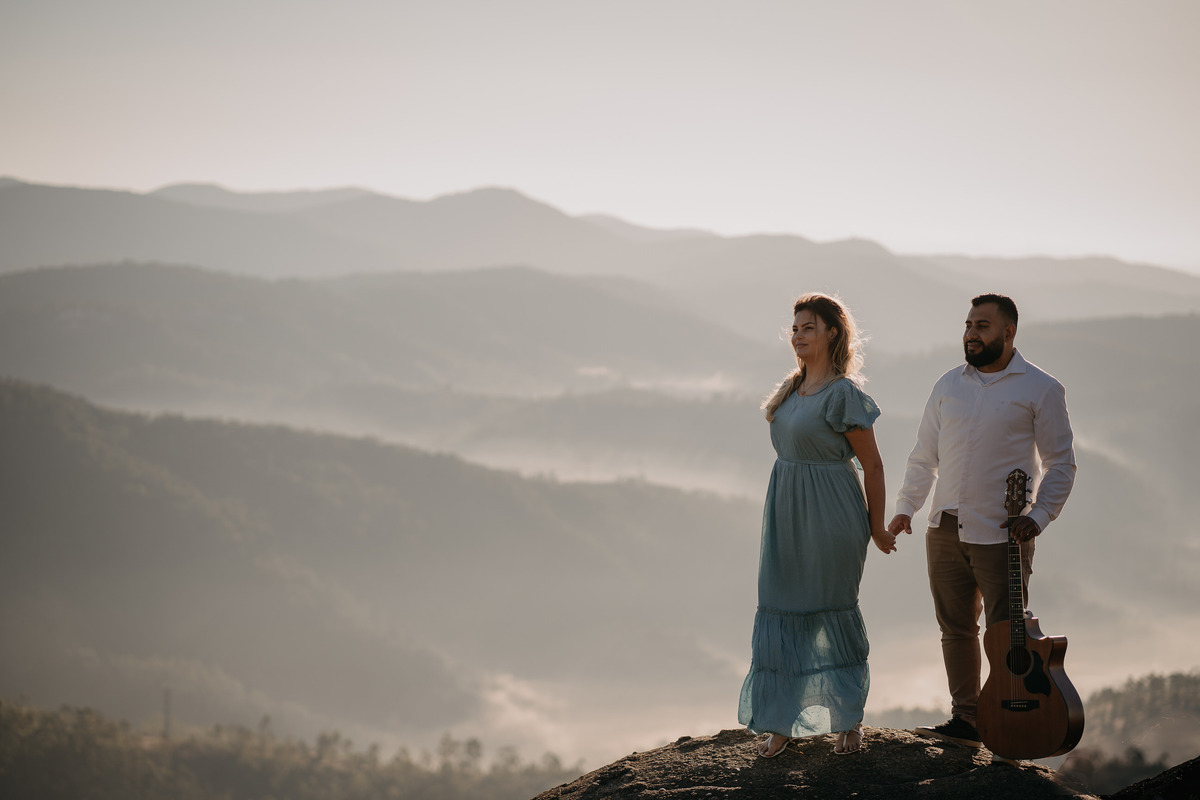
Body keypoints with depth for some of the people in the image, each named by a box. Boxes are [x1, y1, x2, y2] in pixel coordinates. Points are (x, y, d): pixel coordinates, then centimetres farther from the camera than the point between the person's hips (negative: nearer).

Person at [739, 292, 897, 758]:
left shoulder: (843, 393, -13)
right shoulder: (791, 389, 10)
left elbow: (872, 463, -9)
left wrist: (876, 527, -5)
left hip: (830, 515, -7)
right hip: (785, 511, 7)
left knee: (833, 611, 1)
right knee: (780, 610, 5)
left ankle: (849, 720, 15)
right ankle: (782, 722, 11)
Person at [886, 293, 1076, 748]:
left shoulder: (1040, 390, -2)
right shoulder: (949, 385, 12)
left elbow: (1060, 464, -2)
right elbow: (925, 455, 18)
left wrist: (1038, 517, -14)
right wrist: (906, 507, 7)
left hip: (1002, 535, -5)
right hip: (946, 531, 5)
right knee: (956, 628, 9)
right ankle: (965, 720, 18)